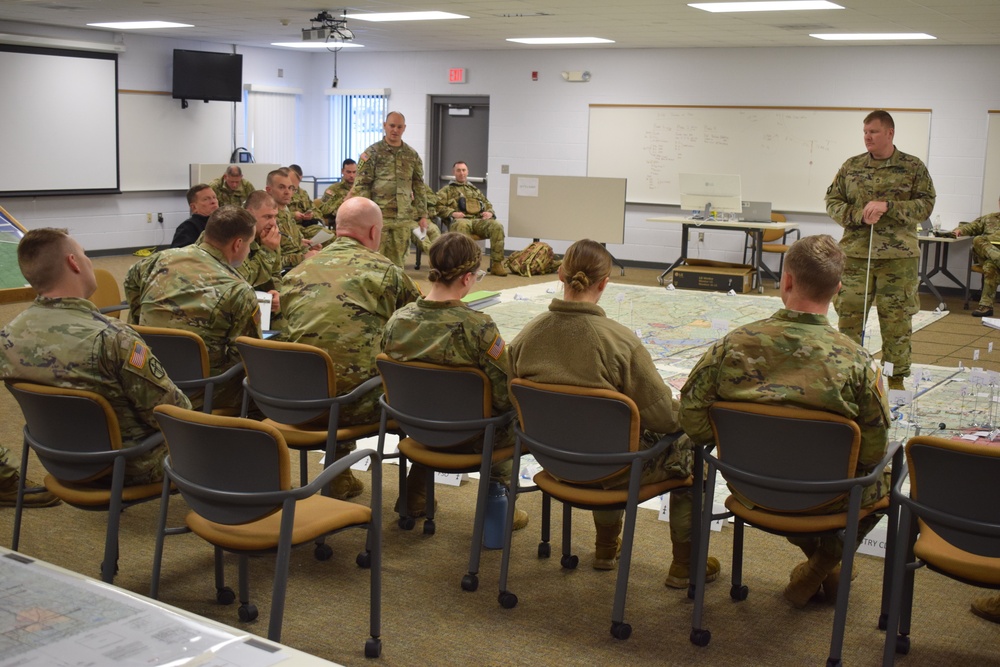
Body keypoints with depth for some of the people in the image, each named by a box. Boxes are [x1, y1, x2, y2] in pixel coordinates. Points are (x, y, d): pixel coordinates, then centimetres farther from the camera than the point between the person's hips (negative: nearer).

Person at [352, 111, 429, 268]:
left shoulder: (412, 155, 11)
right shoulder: (372, 153, -1)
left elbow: (418, 187, 14)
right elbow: (361, 186, -5)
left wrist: (422, 214, 8)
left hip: (403, 218, 4)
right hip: (378, 216, -4)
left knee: (397, 260, 8)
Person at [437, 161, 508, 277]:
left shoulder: (474, 189, 35)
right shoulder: (447, 190, 21)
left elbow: (488, 204, 33)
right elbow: (438, 205, 5)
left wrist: (489, 212, 8)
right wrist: (452, 213, -12)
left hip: (479, 220, 4)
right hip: (460, 220, -4)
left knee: (497, 226, -27)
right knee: (462, 225, -43)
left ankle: (496, 264, -26)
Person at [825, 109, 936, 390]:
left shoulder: (913, 167, 2)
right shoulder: (851, 166, 8)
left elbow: (926, 205, -3)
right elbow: (832, 201, 7)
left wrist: (888, 206, -16)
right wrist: (859, 215, -11)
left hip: (898, 256, -2)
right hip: (855, 254, 2)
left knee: (897, 320, 3)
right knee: (848, 316, 3)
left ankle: (897, 379, 15)